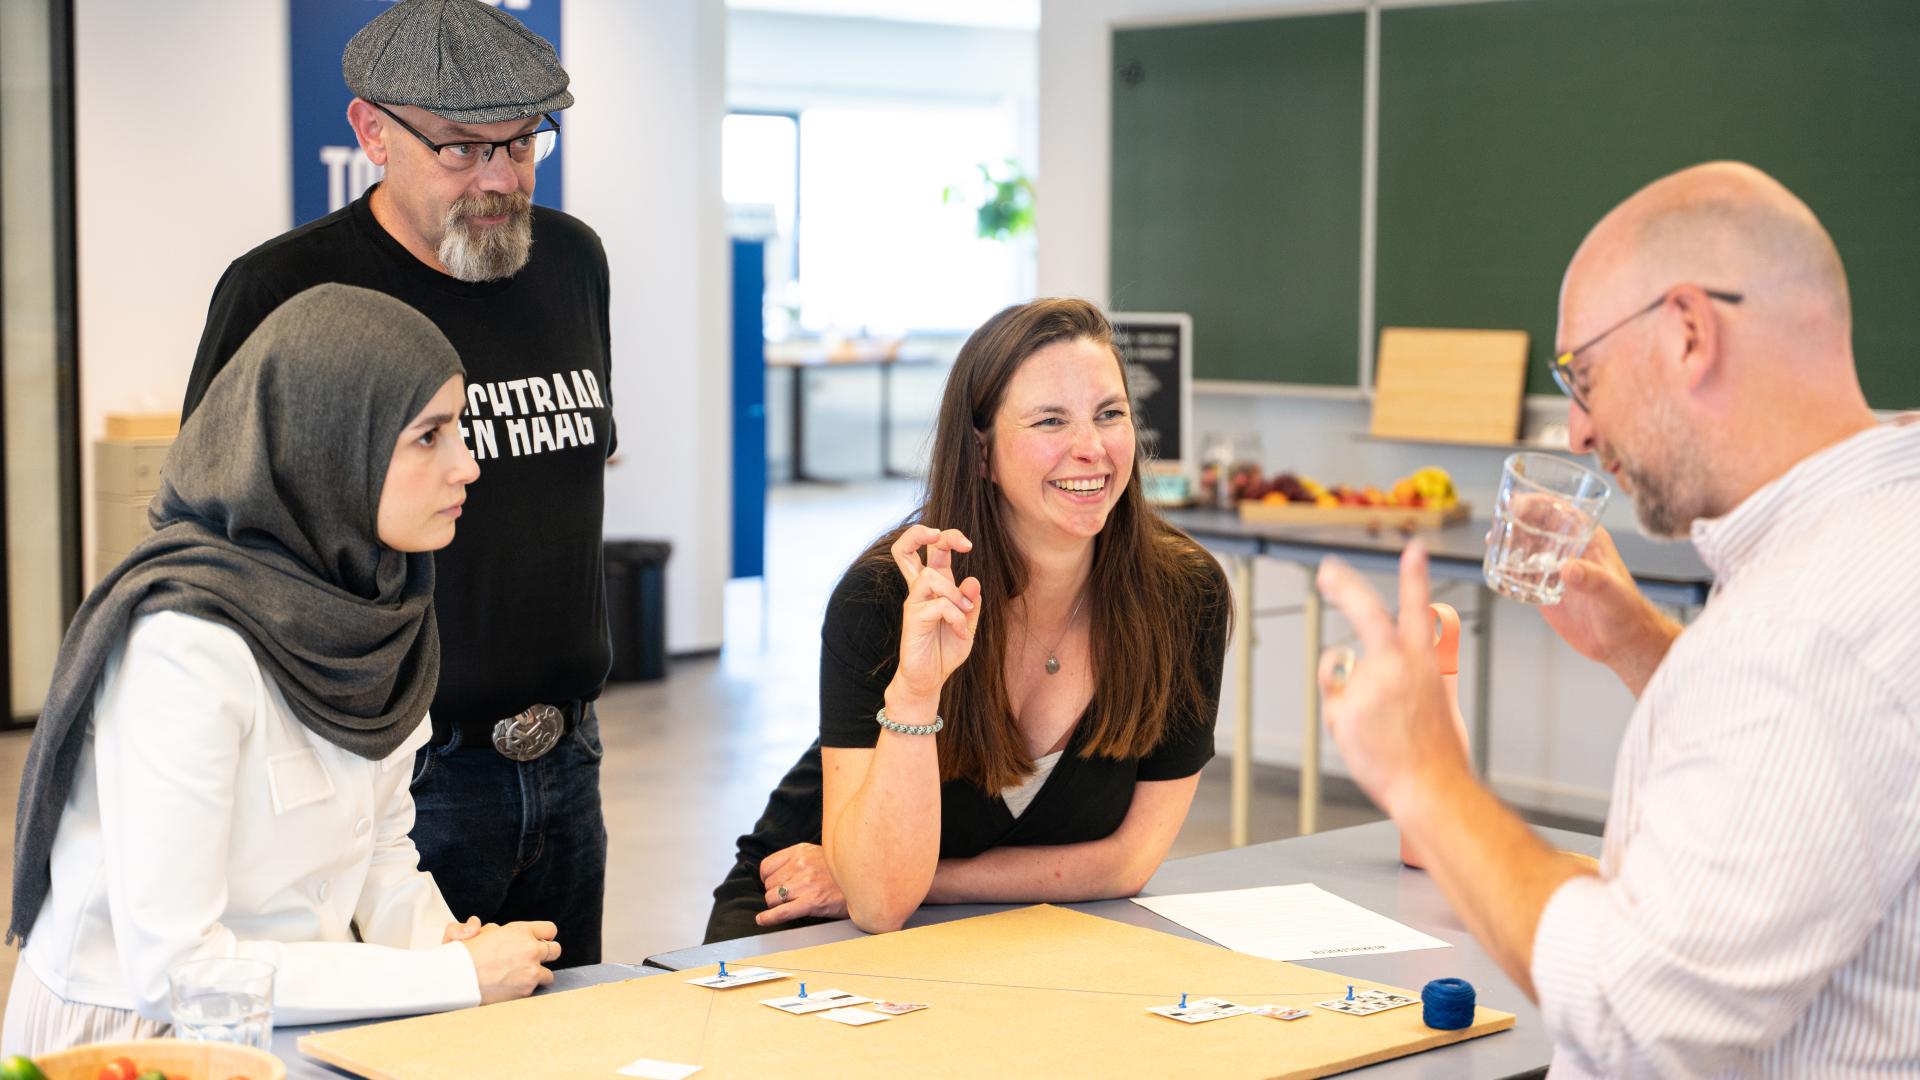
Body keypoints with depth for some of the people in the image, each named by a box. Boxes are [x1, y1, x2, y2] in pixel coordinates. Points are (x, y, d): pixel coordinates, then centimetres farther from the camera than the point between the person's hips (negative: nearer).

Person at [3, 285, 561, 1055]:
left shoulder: (369, 595, 2)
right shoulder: (187, 641, -22)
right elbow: (170, 968, -24)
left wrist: (443, 944, -8)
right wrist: (458, 978, -19)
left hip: (302, 1026, 7)